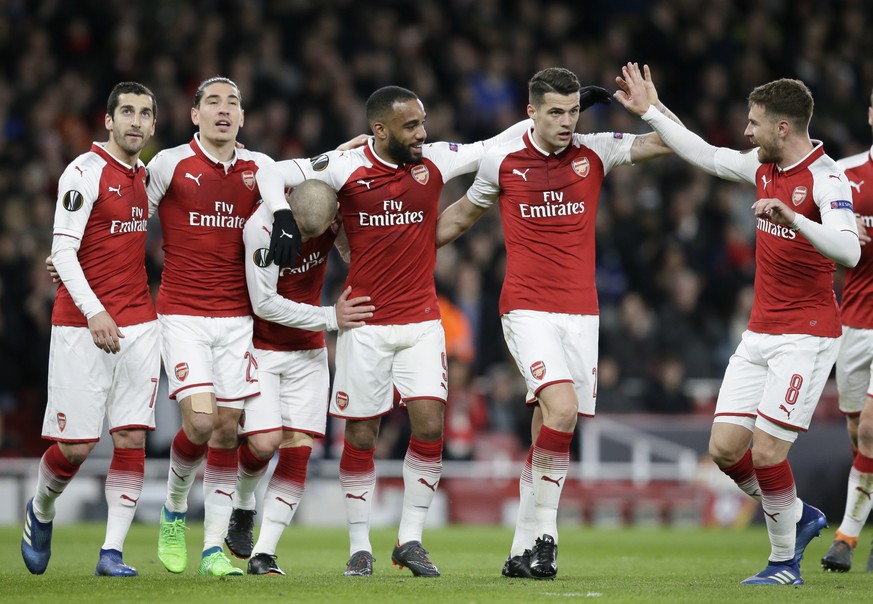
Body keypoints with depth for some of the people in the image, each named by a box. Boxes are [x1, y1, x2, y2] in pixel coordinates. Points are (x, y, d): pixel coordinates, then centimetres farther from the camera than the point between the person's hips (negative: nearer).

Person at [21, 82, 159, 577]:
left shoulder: (144, 174, 13)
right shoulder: (86, 172, -10)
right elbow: (62, 249, -15)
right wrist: (93, 311, -24)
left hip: (139, 323, 6)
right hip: (81, 325, -6)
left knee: (132, 438, -4)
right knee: (76, 444, -3)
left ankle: (113, 552, -2)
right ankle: (41, 512, 26)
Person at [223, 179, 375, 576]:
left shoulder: (335, 217, -12)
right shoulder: (262, 226, -26)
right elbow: (264, 304, -22)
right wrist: (330, 318, -21)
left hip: (308, 351, 4)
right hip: (260, 348, -4)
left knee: (298, 450, -5)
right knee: (265, 442, -15)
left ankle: (264, 553, -2)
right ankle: (243, 507, 19)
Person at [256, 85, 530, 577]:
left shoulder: (435, 161, 0)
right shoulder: (346, 167, -7)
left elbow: (496, 146, 6)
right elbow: (274, 175, -5)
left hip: (422, 323, 2)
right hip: (365, 324, -2)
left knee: (430, 426, -10)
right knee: (361, 436, 2)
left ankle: (411, 540, 3)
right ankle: (360, 546, 15)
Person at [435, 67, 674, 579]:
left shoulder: (595, 152, 4)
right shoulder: (502, 162, 2)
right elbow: (461, 216, 19)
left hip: (581, 312, 3)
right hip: (527, 309, -3)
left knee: (550, 430, 3)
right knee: (561, 409, -23)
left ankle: (526, 550, 10)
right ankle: (544, 534, -13)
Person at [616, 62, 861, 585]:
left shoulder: (825, 178, -17)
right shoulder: (764, 166, 7)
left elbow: (848, 250, -30)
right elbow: (706, 155, 25)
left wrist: (791, 218, -42)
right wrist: (651, 112, 28)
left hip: (806, 336, -8)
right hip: (760, 333, 8)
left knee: (766, 452, -10)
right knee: (725, 448, 2)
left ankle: (785, 560, 8)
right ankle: (800, 518, 23)